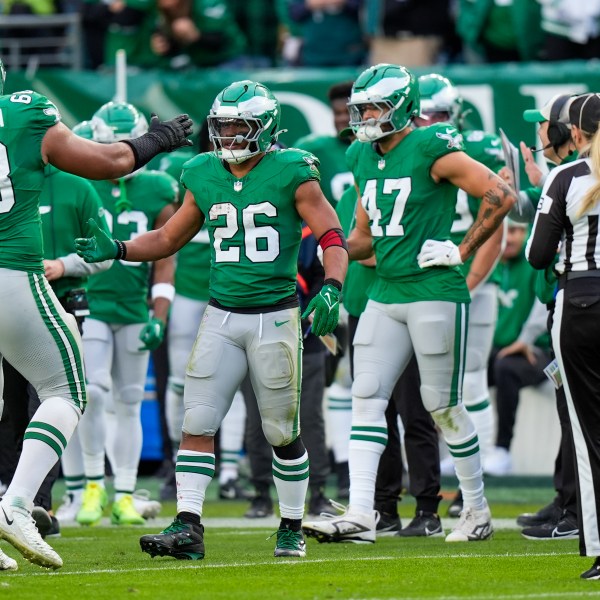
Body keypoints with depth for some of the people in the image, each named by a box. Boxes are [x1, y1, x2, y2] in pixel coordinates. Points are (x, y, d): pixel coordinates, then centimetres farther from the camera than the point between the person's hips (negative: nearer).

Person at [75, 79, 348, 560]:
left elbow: (332, 237, -9)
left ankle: (292, 528, 20)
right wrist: (116, 250, 3)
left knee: (282, 432, 6)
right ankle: (188, 528, -8)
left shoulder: (291, 173, -8)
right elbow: (169, 239, 18)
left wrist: (331, 289, -26)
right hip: (221, 317, 4)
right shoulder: (204, 177, 7)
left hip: (275, 317, -4)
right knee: (197, 424, -6)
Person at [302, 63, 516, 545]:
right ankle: (360, 514, -8)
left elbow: (501, 196, -13)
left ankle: (477, 510, 16)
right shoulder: (365, 158, 12)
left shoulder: (430, 149, -11)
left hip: (435, 294, -7)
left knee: (444, 406, 1)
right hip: (385, 295, 7)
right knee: (366, 398, -3)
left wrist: (462, 251, -12)